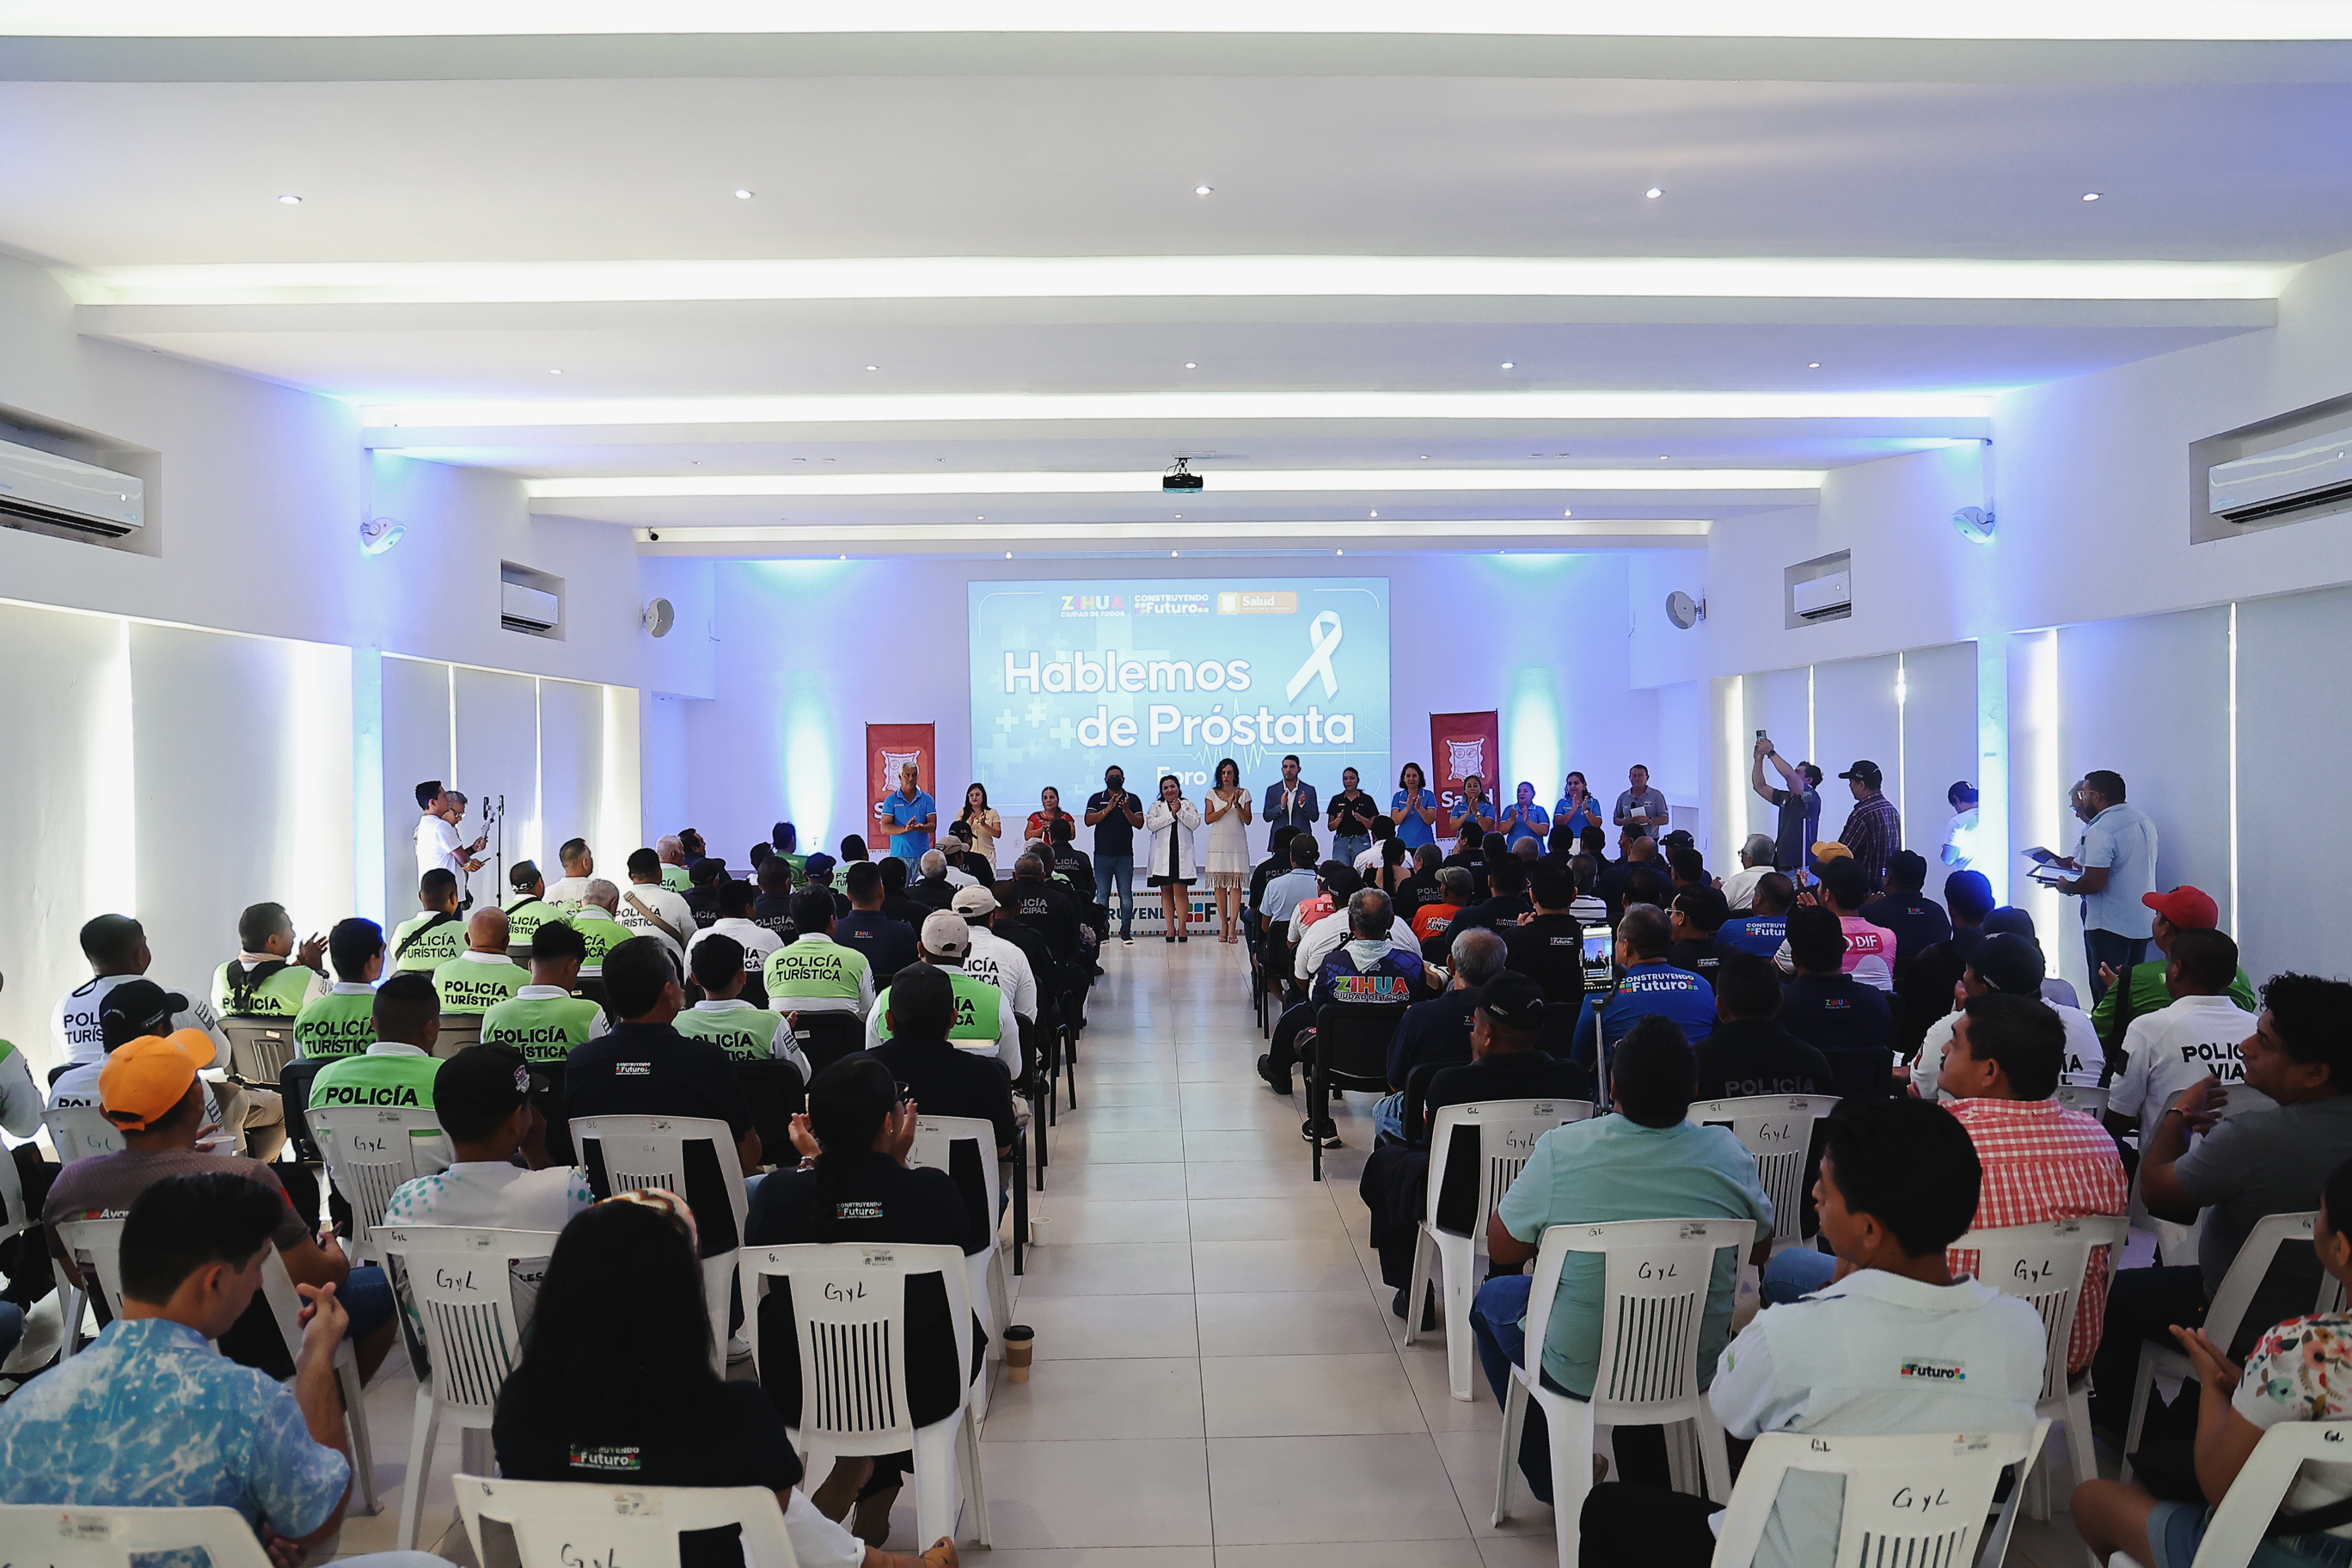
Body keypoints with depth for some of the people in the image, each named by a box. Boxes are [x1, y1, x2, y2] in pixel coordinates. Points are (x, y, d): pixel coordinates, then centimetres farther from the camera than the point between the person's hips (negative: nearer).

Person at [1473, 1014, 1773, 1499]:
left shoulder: (1558, 1151, -22)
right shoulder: (1728, 1155, -15)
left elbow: (1502, 1250, -7)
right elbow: (1761, 1249, 4)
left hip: (1579, 1373, -3)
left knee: (1491, 1298, 26)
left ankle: (1551, 1478, 33)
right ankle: (1649, 1482, 45)